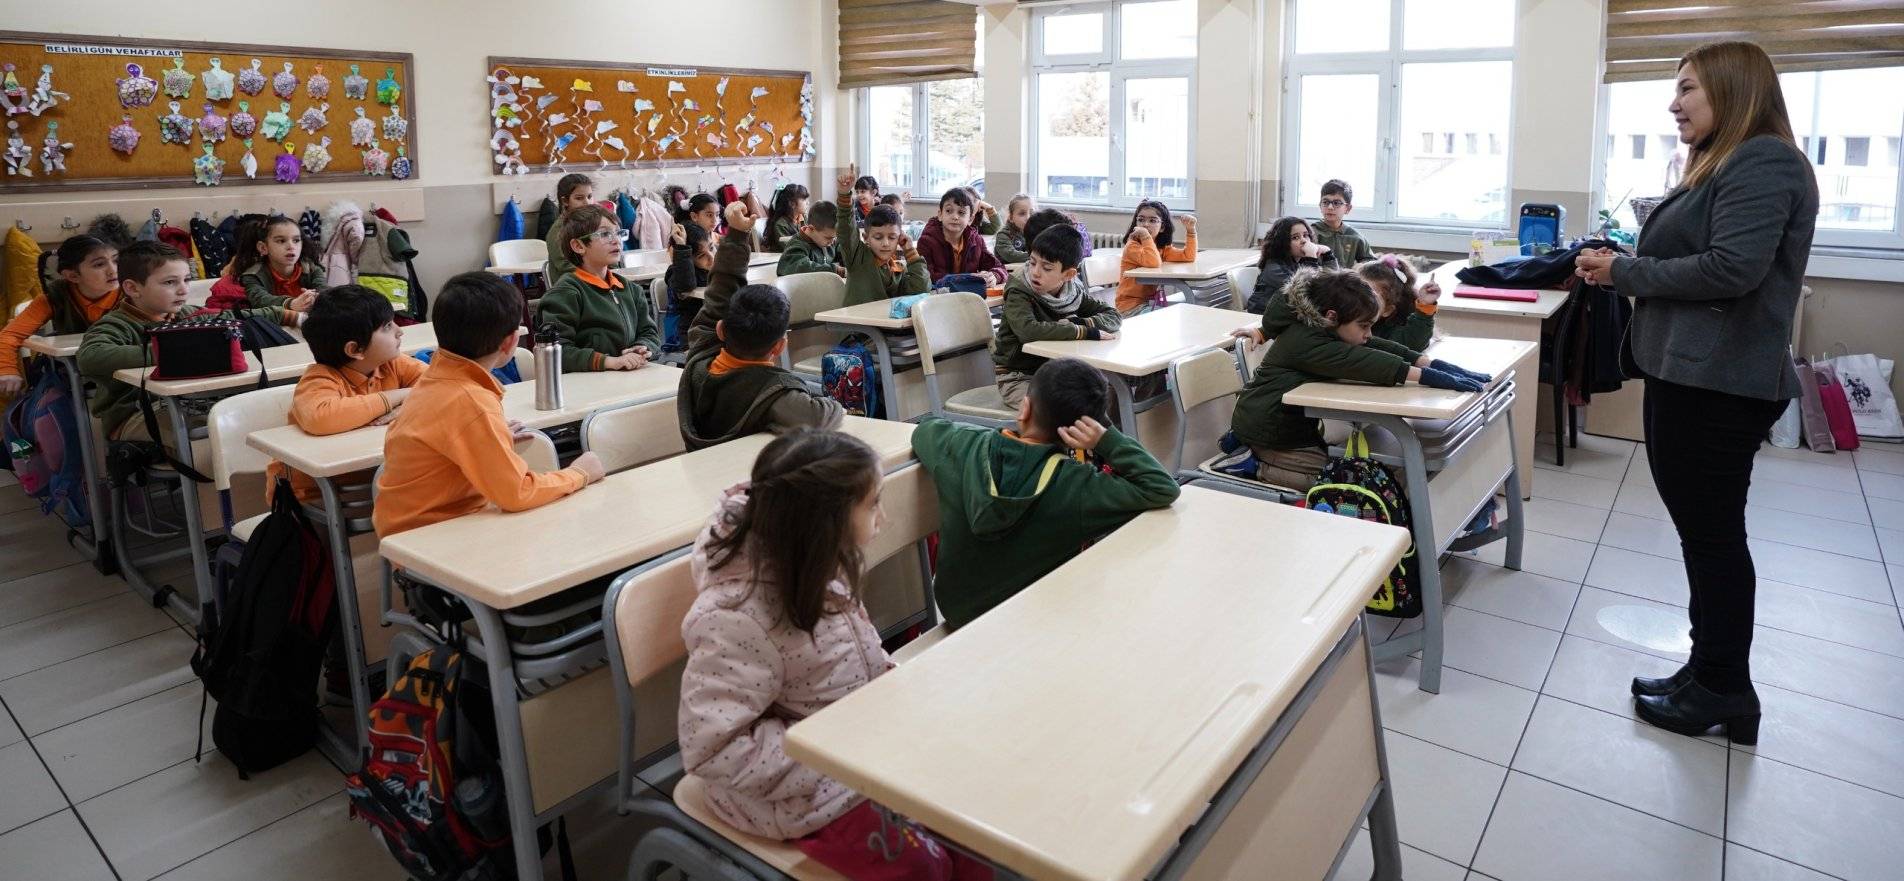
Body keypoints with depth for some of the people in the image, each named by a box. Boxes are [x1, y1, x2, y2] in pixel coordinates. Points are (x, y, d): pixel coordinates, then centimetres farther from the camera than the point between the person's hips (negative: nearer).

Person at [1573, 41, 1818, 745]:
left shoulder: (1764, 162, -12)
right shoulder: (1720, 166, 18)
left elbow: (1732, 268, -23)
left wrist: (1625, 273, -14)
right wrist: (1619, 266, 4)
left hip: (1717, 386, -10)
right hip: (1684, 375, 10)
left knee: (1713, 534, 0)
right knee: (1702, 529, 15)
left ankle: (1724, 691, 14)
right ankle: (1711, 670, 26)